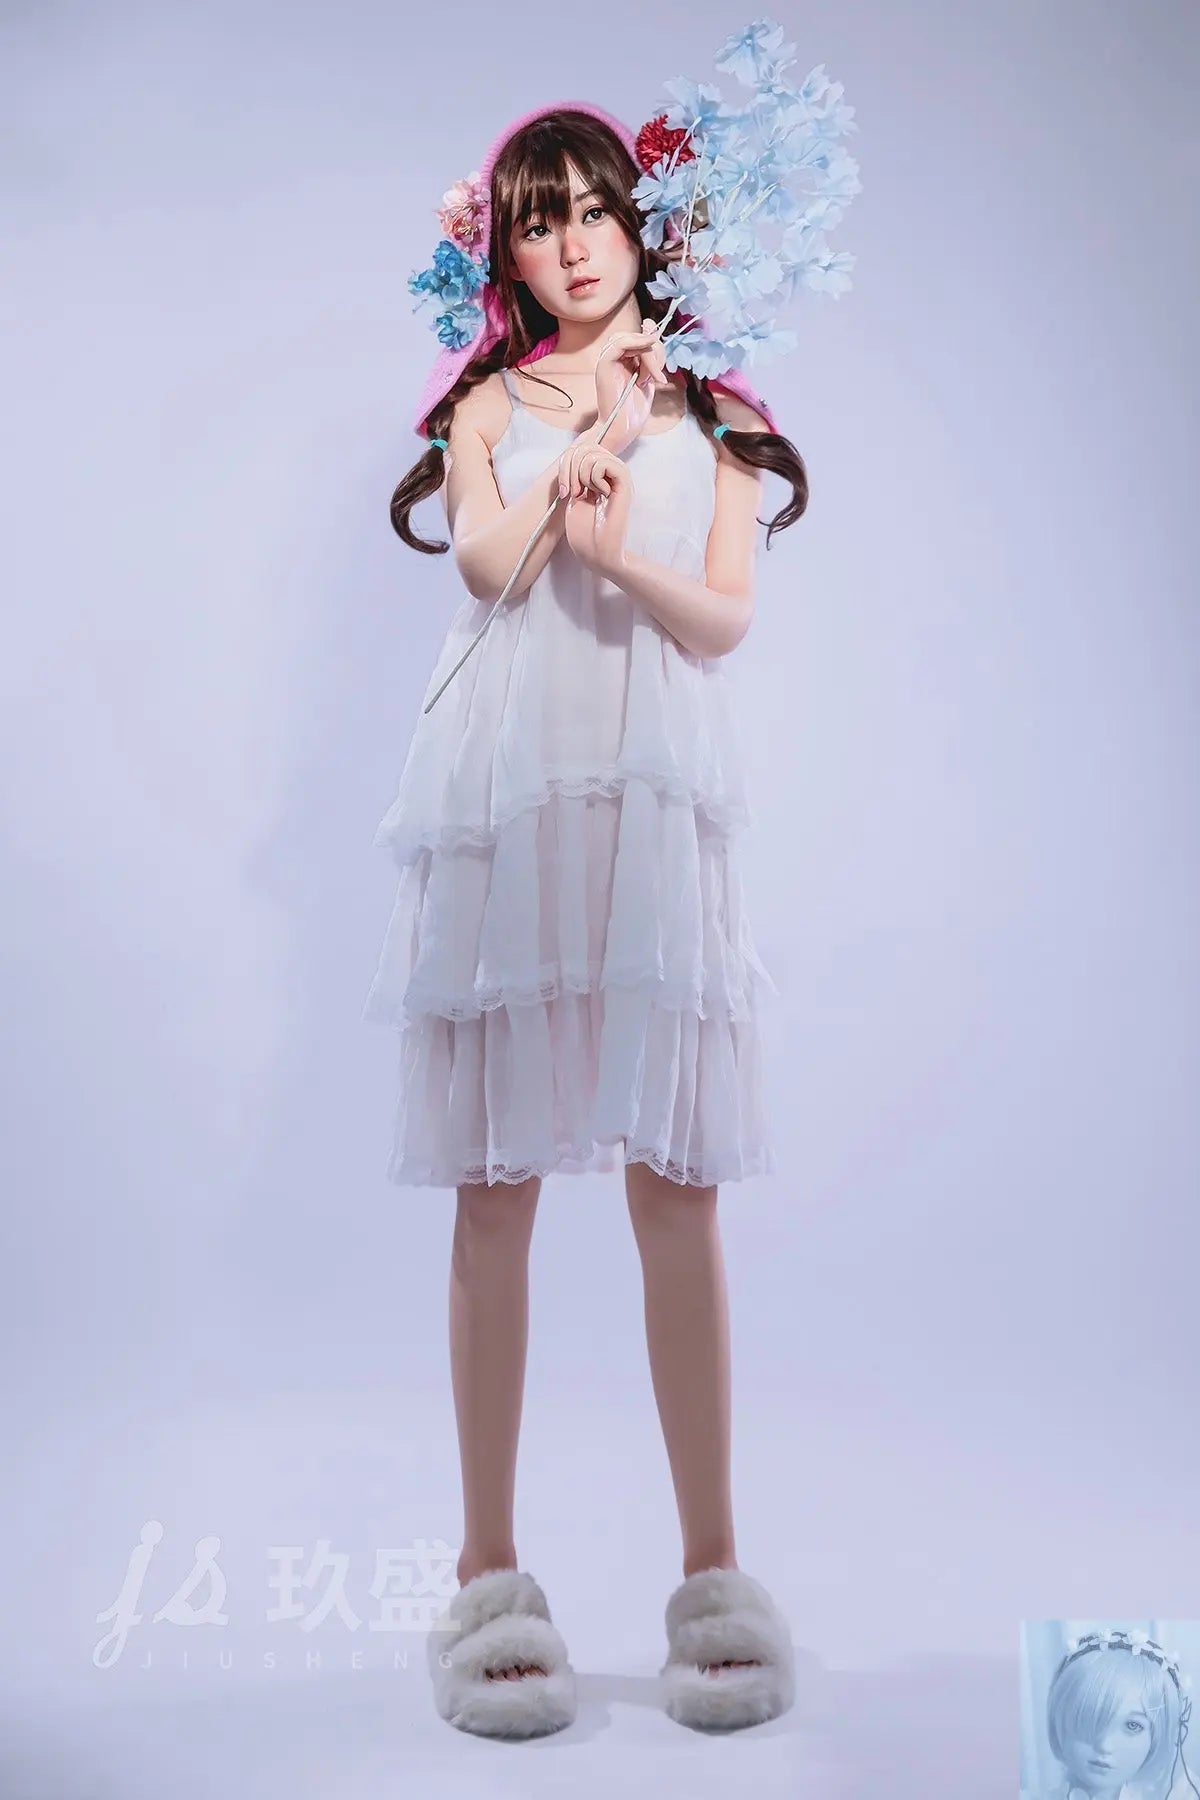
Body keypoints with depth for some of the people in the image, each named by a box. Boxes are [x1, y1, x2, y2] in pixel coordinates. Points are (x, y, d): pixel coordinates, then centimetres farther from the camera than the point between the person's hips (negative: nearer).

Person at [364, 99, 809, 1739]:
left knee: (677, 1192, -4)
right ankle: (491, 1574, 6)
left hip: (658, 801, 0)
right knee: (497, 1192, -2)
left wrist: (623, 554, -11)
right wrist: (594, 423, 4)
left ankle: (714, 1571, 5)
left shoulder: (706, 405, 18)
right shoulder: (488, 400, 18)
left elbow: (728, 617, 6)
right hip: (502, 799, 0)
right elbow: (490, 565, -2)